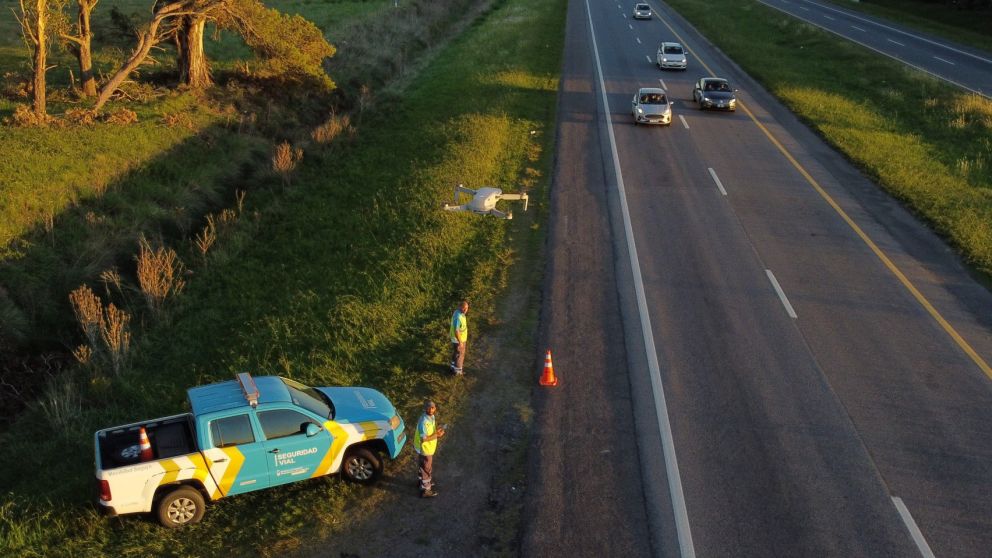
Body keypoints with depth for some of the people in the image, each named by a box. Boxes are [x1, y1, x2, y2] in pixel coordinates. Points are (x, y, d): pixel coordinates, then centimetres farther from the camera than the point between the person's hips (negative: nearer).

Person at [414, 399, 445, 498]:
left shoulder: (432, 417, -4)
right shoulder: (424, 421, -33)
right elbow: (423, 439, -31)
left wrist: (436, 432, -6)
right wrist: (436, 435, -24)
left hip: (429, 448, 9)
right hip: (424, 449, -9)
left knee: (424, 467, 28)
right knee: (426, 469, 9)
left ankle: (425, 483, 49)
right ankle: (425, 490, 25)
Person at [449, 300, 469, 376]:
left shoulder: (459, 312, -5)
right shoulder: (458, 317, -35)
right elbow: (456, 331, -31)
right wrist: (460, 342, -24)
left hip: (461, 338, 9)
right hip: (458, 340, -9)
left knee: (455, 353, 26)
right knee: (459, 355, 11)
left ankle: (453, 367, 45)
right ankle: (458, 371, 28)